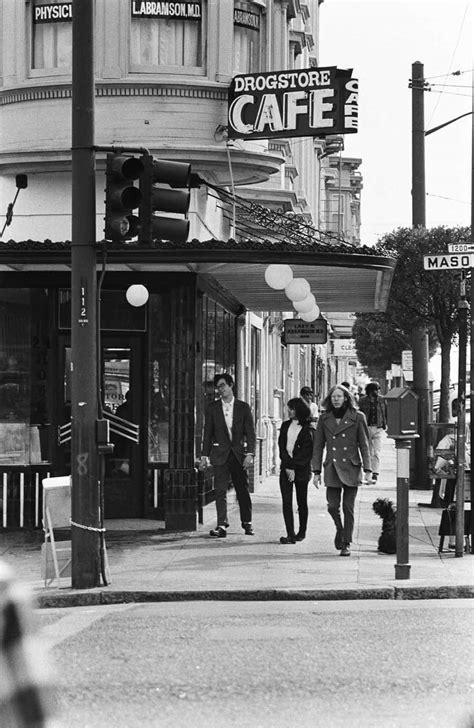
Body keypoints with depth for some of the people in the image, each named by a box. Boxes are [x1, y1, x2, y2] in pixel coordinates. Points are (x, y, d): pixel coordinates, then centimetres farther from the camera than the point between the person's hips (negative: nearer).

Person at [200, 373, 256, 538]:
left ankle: (247, 523, 21)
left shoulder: (243, 407, 3)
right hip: (220, 454, 0)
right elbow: (208, 433, 7)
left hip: (239, 454, 0)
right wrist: (204, 456, 2)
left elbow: (250, 432, 0)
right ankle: (221, 526, -12)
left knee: (243, 490, 7)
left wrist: (250, 454, -10)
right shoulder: (212, 408, 5)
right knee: (220, 490, -8)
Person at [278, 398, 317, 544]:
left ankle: (302, 532, 22)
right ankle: (290, 534, -10)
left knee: (302, 503, 7)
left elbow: (305, 452, -8)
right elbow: (281, 447, 4)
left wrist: (293, 467, -13)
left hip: (301, 470, -4)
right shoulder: (285, 426, 11)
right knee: (286, 502, -7)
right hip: (286, 469, 4)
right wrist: (287, 466, -8)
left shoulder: (307, 430, -4)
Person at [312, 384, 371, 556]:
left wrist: (367, 469, -4)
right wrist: (316, 471, 3)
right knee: (332, 506, -5)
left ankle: (347, 544, 8)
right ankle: (339, 529, 24)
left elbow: (364, 445, 1)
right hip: (332, 468, 2)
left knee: (348, 508, -1)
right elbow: (318, 446, 8)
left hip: (351, 469, -2)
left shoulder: (357, 417, 0)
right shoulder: (325, 419, 6)